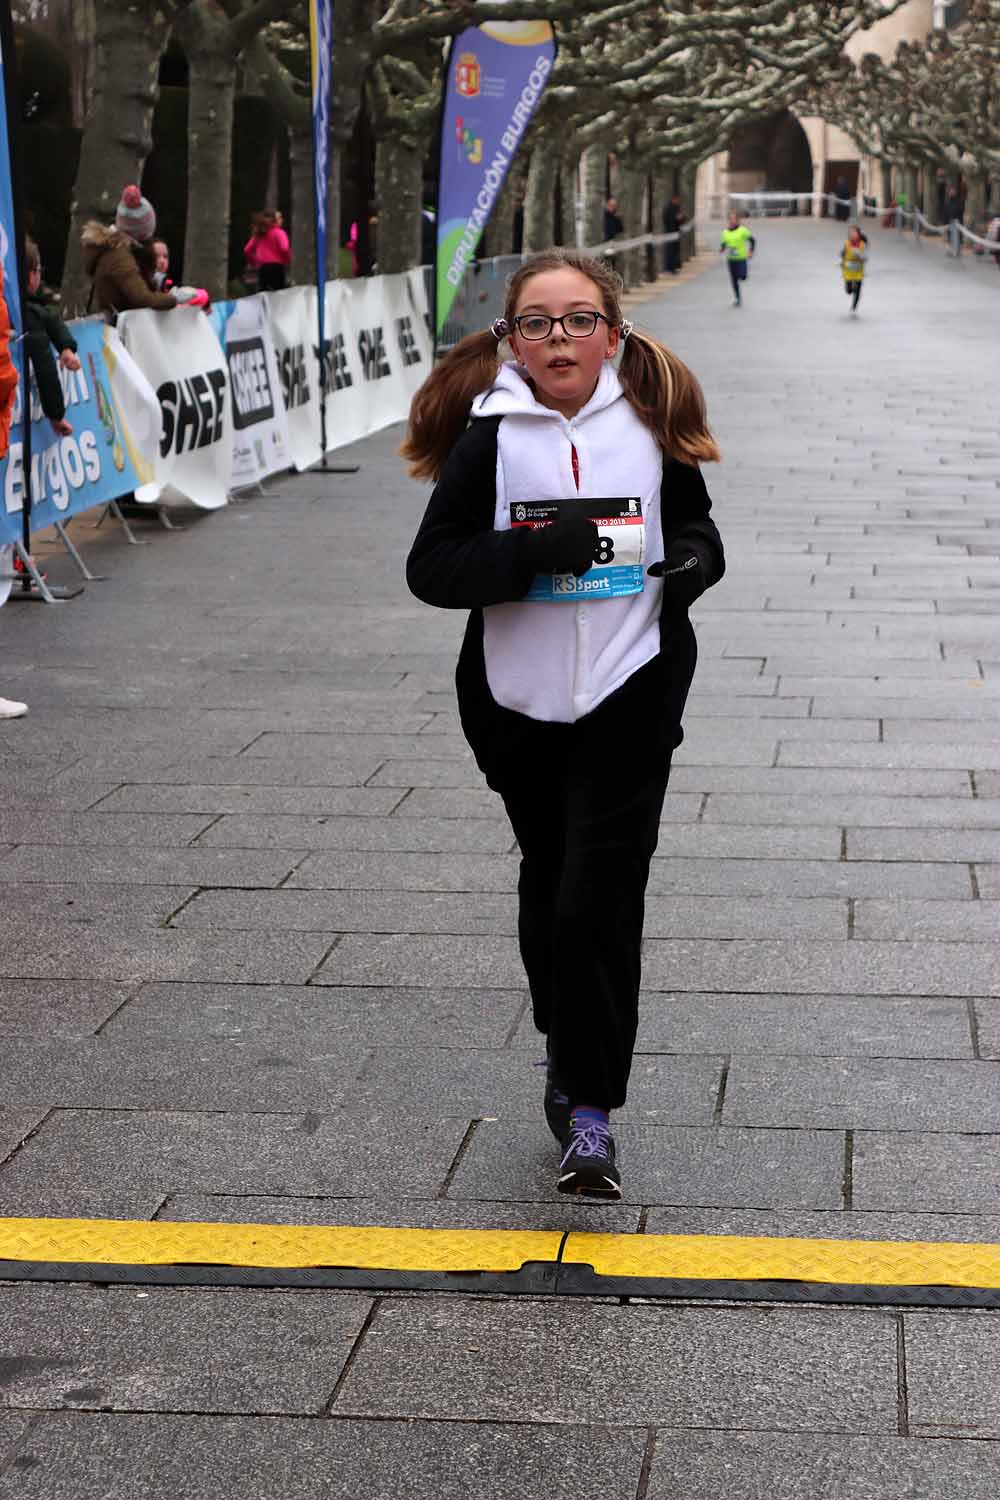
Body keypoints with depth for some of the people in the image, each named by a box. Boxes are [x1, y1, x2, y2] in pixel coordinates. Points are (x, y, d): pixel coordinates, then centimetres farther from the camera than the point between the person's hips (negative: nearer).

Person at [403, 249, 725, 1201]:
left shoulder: (652, 426, 0)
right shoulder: (488, 436, -5)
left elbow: (695, 522, 16)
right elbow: (431, 567, -9)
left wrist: (693, 558, -7)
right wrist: (533, 551, -25)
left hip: (631, 694, -1)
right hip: (517, 700, 1)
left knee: (601, 898, -7)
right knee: (549, 882, 16)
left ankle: (589, 1107, 0)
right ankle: (568, 1052, 39)